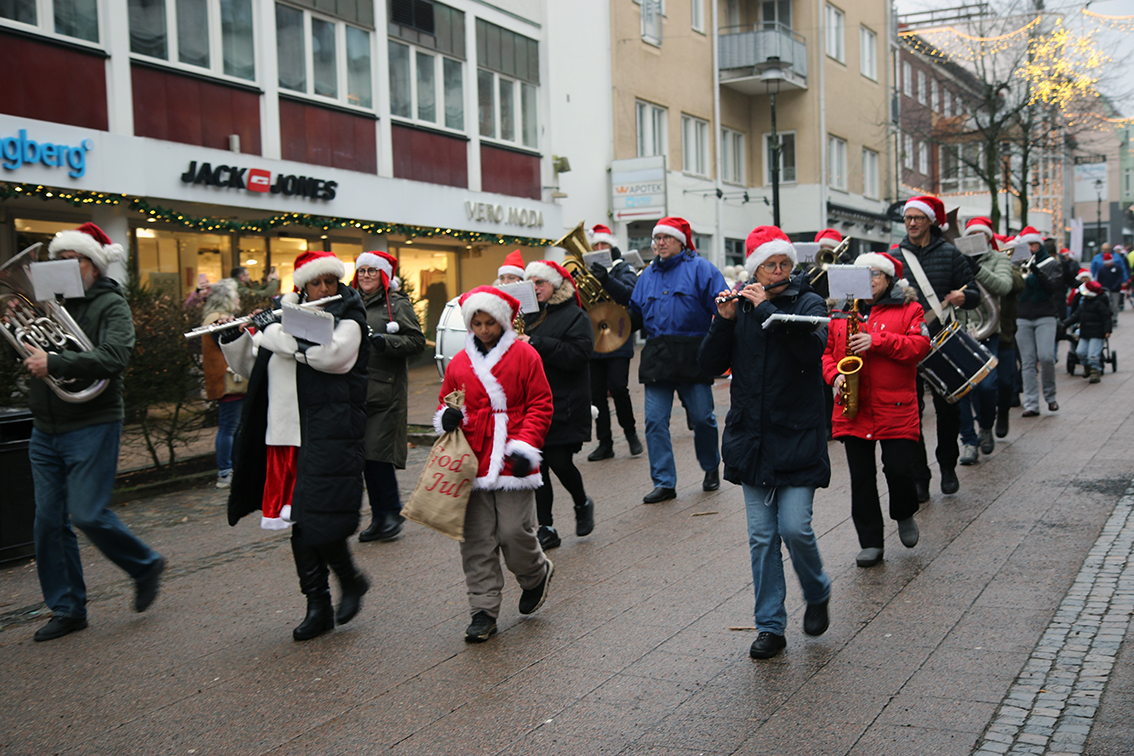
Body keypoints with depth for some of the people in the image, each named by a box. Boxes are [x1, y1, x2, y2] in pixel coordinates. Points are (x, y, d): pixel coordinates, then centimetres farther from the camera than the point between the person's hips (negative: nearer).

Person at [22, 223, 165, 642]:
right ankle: (67, 609, 18)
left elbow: (113, 357, -21)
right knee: (48, 522, 6)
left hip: (91, 427, -6)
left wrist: (53, 363, -26)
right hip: (45, 430, 6)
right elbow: (29, 353, 14)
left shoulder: (111, 304, -5)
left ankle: (146, 566, 16)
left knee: (88, 514, -9)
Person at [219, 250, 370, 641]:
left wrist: (275, 330, -15)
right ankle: (318, 608, 18)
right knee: (298, 524, 8)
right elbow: (252, 369, 23)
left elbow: (332, 354, -23)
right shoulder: (285, 315, 14)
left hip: (328, 437, -6)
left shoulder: (347, 317, -1)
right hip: (285, 437, 6)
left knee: (320, 523, -10)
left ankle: (351, 581, 18)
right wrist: (233, 338, 6)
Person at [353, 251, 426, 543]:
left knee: (377, 454, -10)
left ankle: (392, 512, 6)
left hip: (385, 391, -6)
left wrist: (383, 340, -20)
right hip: (356, 391, 6)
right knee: (364, 455, 6)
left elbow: (417, 342, -9)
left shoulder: (397, 304, 0)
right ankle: (379, 517, 16)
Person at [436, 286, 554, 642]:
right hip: (474, 463, 4)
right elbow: (447, 403, 21)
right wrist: (446, 418, -4)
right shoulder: (459, 363, 11)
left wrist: (525, 445, -12)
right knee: (477, 539, 2)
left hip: (512, 463, -3)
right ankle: (484, 610, 10)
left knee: (514, 531, -5)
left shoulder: (524, 355, 0)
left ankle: (536, 574, 28)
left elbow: (540, 406, -1)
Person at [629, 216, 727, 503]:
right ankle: (664, 482, 6)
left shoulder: (700, 268, 1)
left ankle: (711, 468, 29)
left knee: (702, 417, 3)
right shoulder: (647, 274, 18)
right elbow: (634, 313, 21)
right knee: (655, 420, -2)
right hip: (656, 355, 4)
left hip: (692, 353, -4)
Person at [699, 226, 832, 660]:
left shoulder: (808, 303, 0)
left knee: (794, 527, -8)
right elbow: (710, 365, 1)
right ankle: (770, 627, 14)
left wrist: (767, 307, -19)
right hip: (752, 436, 3)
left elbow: (811, 348, -21)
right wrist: (724, 320, -12)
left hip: (797, 435, -3)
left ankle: (817, 594, 22)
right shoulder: (740, 306, 7)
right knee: (762, 535, 4)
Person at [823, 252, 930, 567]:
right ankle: (871, 543, 13)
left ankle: (905, 516, 27)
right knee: (861, 477, 4)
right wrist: (834, 375, -4)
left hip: (896, 409, -3)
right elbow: (827, 350, 16)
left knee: (899, 469, -7)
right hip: (853, 410, 3)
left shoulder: (908, 308, 4)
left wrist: (877, 341, -18)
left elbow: (920, 346, -9)